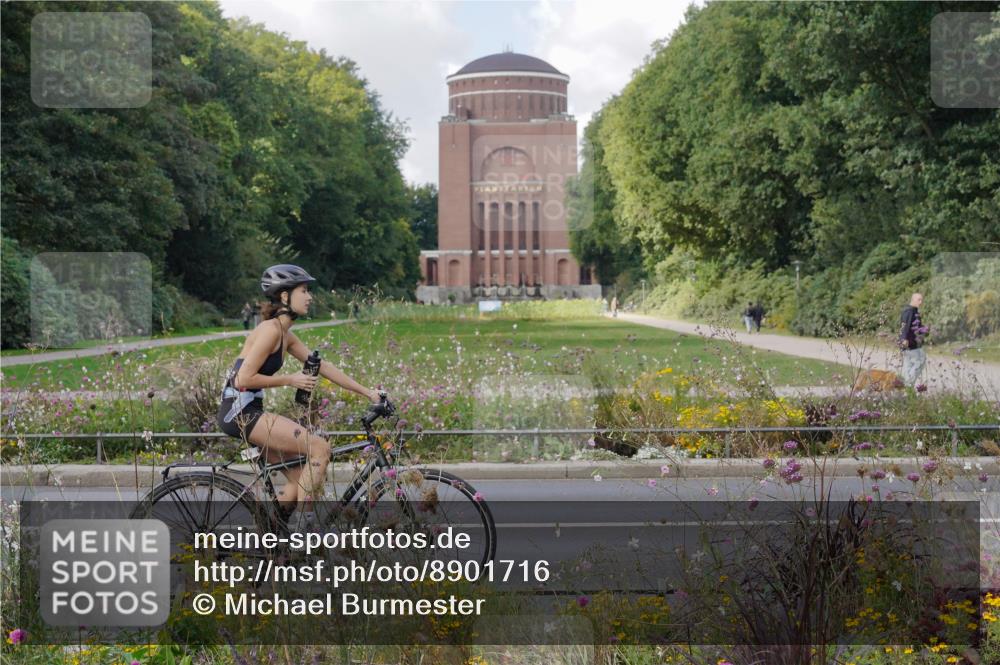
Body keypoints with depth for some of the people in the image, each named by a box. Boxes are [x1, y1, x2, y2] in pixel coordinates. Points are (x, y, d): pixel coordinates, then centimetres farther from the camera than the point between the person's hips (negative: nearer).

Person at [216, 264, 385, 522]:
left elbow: (323, 366, 15)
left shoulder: (286, 335, 14)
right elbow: (244, 379, -20)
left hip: (248, 413, 10)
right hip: (240, 411, -10)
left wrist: (367, 392, 12)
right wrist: (290, 380, -11)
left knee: (304, 483, 9)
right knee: (320, 447, -14)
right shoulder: (271, 330, -14)